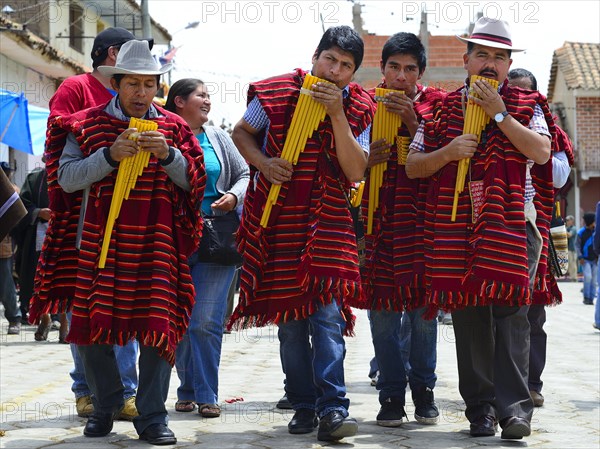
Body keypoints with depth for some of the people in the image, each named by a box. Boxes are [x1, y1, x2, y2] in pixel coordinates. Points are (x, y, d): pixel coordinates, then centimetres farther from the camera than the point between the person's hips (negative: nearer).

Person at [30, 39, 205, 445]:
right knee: (93, 325, 1)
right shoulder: (88, 124, 4)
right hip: (101, 240, 0)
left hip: (157, 243, 0)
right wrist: (111, 154, -16)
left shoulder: (172, 126, 9)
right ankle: (106, 405, 22)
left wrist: (167, 154, -12)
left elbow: (192, 181, 6)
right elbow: (67, 178, -4)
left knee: (159, 324, -6)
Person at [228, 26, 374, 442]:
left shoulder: (357, 108, 1)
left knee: (327, 312, -13)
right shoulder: (278, 92, -3)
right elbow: (241, 132, 11)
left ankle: (333, 408, -13)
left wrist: (336, 113, -16)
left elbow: (355, 172, -8)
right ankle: (304, 406, 14)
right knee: (289, 317, 5)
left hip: (328, 222, 0)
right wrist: (262, 162, -9)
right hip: (276, 219, 1)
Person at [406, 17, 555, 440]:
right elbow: (412, 167, 11)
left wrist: (498, 113, -10)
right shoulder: (442, 108, 13)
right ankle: (480, 408, 8)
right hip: (455, 227, 2)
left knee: (510, 311, -11)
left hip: (511, 225, -2)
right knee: (468, 317, 2)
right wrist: (447, 151, -8)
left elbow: (541, 151, -8)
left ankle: (514, 407, -11)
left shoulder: (526, 106, 10)